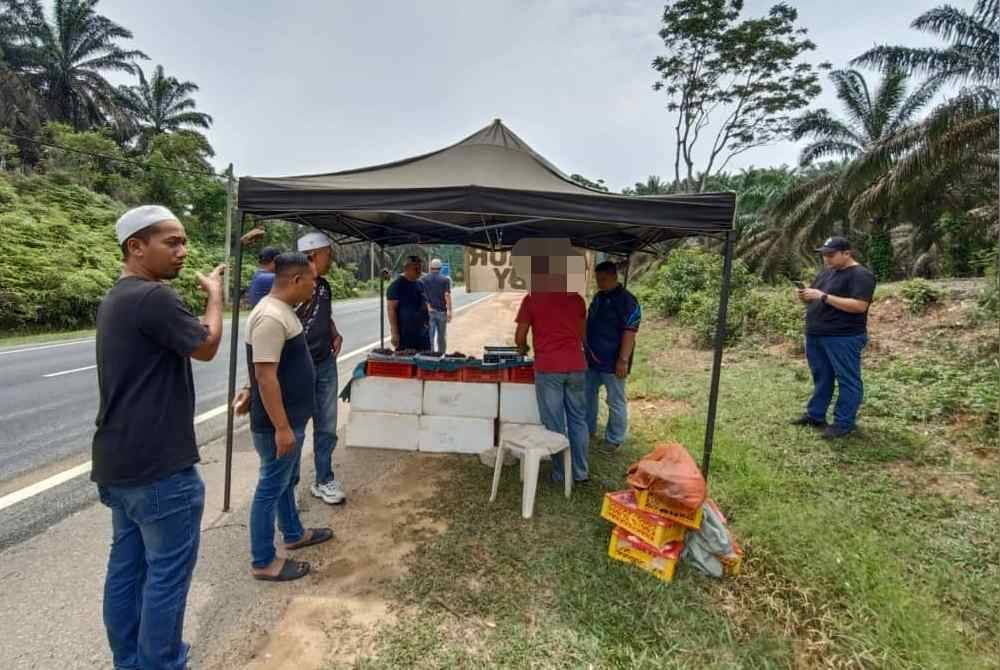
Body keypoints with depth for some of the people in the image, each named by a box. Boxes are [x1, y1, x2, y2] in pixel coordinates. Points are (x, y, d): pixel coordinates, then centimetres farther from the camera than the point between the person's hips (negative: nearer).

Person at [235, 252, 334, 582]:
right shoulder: (271, 317, -25)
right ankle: (263, 562, 20)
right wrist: (281, 428, -26)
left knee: (287, 481, 24)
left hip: (291, 417, 10)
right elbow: (266, 376, -28)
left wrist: (250, 393, 25)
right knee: (271, 487, 4)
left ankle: (294, 534, 42)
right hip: (279, 422, -10)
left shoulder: (281, 310, 8)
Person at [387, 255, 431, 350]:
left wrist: (427, 323, 15)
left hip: (422, 332, 7)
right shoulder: (397, 285, -8)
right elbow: (391, 309, -12)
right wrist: (395, 333, -17)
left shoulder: (420, 284, 14)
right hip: (405, 334, -7)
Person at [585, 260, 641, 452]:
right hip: (592, 358, 8)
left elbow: (630, 332, -18)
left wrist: (623, 360, -22)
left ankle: (614, 440, 16)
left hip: (612, 361, -8)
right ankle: (588, 429, 33)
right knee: (587, 395, 17)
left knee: (615, 402, 4)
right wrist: (586, 349, 19)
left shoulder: (627, 300, -14)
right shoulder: (598, 297, 11)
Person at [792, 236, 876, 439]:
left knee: (848, 380, 1)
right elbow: (815, 300, 19)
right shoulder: (826, 272, 14)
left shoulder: (861, 275, -11)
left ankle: (844, 423, 6)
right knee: (821, 378, 15)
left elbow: (859, 306, -22)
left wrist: (824, 296, -24)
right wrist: (805, 297, -5)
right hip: (815, 335, 8)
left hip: (844, 338, -8)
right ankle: (815, 415, 24)